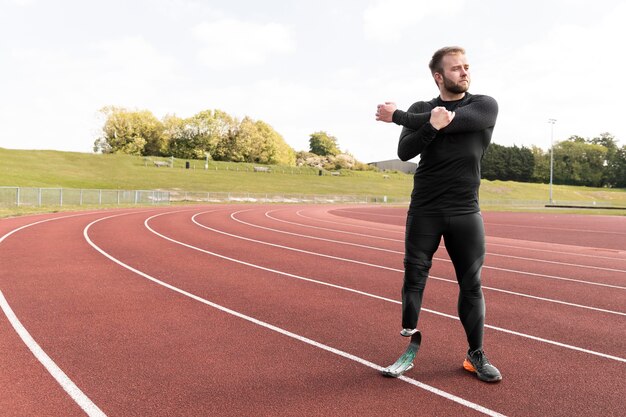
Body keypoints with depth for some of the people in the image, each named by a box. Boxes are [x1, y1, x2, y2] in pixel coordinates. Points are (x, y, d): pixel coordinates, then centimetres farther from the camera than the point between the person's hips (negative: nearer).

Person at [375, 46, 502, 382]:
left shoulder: (485, 106, 2)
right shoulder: (421, 109, 7)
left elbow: (451, 121, -17)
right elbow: (404, 152, -8)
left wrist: (396, 116, -9)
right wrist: (431, 126, -27)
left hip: (465, 212, 0)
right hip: (424, 210, 1)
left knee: (471, 284, 4)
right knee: (414, 277, 3)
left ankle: (476, 355, 18)